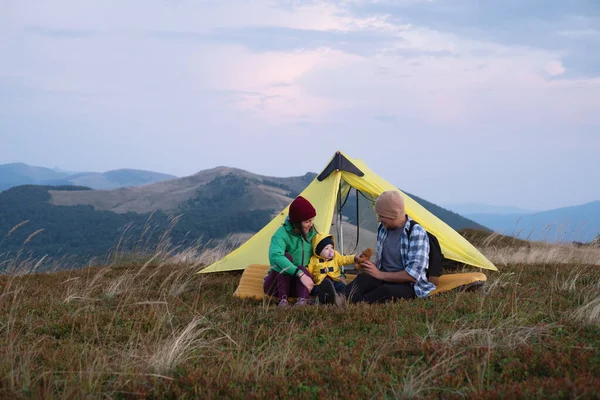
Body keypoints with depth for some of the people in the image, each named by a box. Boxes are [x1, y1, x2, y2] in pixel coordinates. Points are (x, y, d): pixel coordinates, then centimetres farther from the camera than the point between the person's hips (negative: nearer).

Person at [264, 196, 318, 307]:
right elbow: (275, 256, -43)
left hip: (298, 284, 3)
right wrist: (300, 274, -48)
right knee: (287, 257, -32)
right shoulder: (282, 234, -22)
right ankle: (283, 300, -37)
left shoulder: (311, 233, -3)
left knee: (302, 268, -30)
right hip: (277, 284, -3)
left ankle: (303, 300, -50)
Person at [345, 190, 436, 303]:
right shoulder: (383, 228, 7)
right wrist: (373, 266, 0)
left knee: (386, 291, -42)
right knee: (363, 280, -31)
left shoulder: (416, 233, -15)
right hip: (384, 280, 6)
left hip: (409, 286, -6)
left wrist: (380, 274, -16)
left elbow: (413, 274, -20)